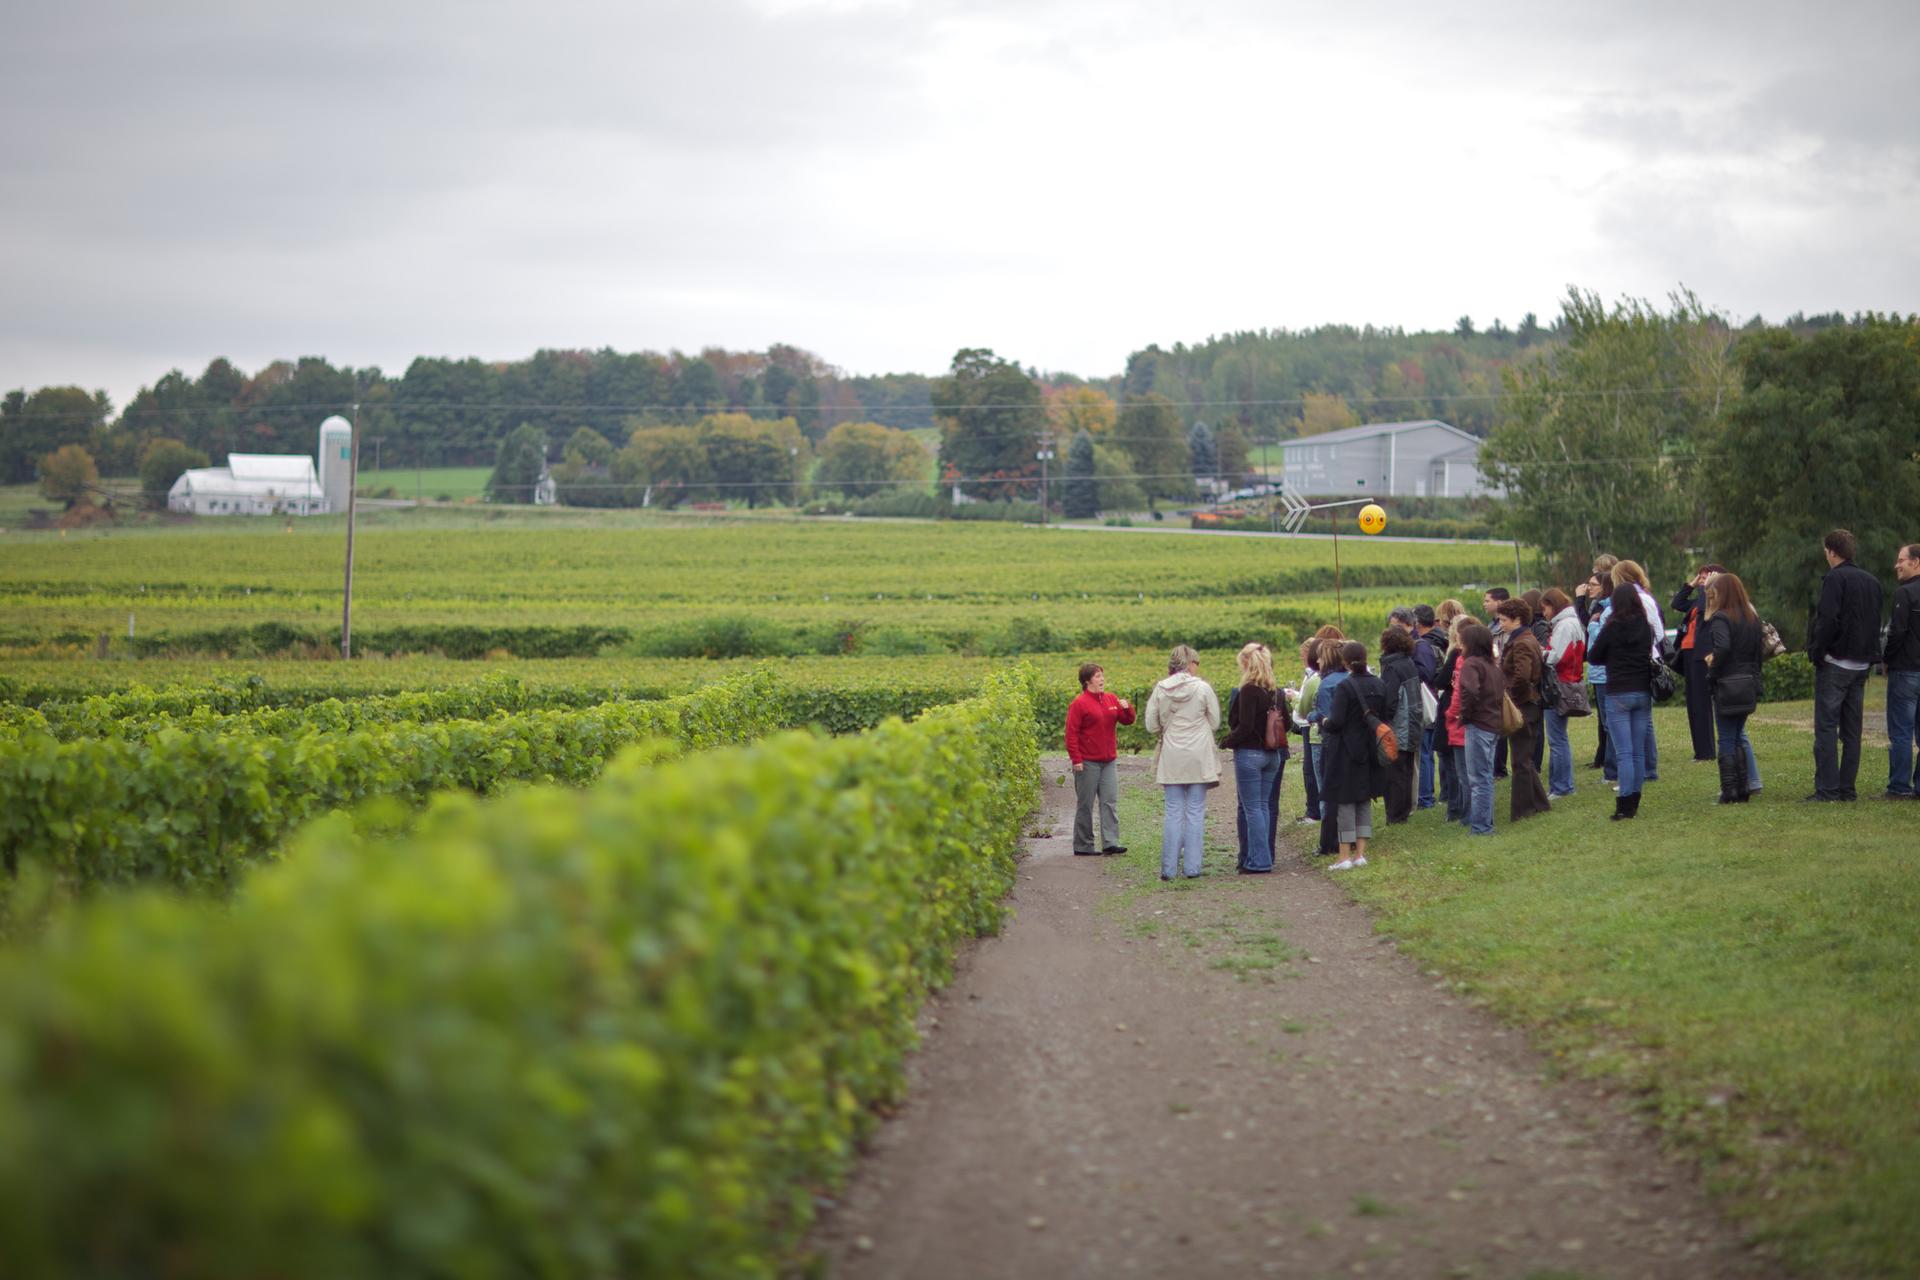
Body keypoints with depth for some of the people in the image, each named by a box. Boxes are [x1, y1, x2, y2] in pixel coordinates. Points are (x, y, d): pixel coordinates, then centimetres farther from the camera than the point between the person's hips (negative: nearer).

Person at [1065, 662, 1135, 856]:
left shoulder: (1111, 700, 9)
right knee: (1085, 805, 2)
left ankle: (1111, 842, -2)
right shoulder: (1079, 704, -8)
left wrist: (1127, 708, -7)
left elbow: (1127, 721, 15)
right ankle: (1083, 845, 9)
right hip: (1088, 763, -6)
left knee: (1111, 801, -1)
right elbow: (1071, 734, -10)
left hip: (1109, 761, 6)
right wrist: (1076, 760, -15)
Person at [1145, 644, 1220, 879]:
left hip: (1172, 759, 2)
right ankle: (1192, 867, 3)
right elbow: (1215, 723, -1)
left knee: (1173, 813, 6)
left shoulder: (1160, 689, -1)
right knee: (1195, 813, 4)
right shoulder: (1203, 688, -7)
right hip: (1199, 758, -2)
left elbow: (1152, 726, 2)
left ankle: (1168, 868, 3)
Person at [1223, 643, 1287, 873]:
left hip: (1249, 753, -7)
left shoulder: (1248, 691, -15)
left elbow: (1245, 727, -18)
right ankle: (1264, 858, 14)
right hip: (1273, 754, 7)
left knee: (1251, 808, -3)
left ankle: (1258, 861, -4)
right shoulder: (1277, 692, 7)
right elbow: (1285, 723, 13)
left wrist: (1228, 742, -4)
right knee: (1263, 806, 13)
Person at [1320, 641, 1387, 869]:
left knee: (1345, 801, 1)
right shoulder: (1379, 685, 3)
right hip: (1371, 752, 6)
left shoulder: (1344, 687, -17)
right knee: (1364, 801, 14)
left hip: (1347, 753, -6)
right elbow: (1385, 717, 8)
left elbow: (1336, 722, -20)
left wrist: (1324, 722, 1)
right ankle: (1360, 853, 14)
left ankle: (1345, 856, 0)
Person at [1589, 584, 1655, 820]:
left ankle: (1625, 805, -8)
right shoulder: (1647, 627, 1)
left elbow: (1594, 657, 0)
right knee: (1638, 753, 9)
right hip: (1643, 692, 4)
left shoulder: (1612, 628, -10)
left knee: (1624, 754, -5)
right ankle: (1634, 804, 13)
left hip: (1618, 694, -4)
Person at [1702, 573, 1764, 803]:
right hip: (1748, 685, 7)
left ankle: (1730, 793, 1)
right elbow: (1760, 649, 9)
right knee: (1738, 736, 16)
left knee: (1727, 740, 0)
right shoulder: (1752, 618, 8)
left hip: (1726, 686, -7)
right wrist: (1754, 675, 13)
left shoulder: (1721, 618, -14)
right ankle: (1743, 789, 16)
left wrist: (1713, 670, -16)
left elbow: (1723, 647, -30)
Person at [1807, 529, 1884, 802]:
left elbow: (1827, 620, -20)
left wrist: (1816, 653, -10)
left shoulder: (1835, 578, -12)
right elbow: (1876, 623, 16)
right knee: (1852, 730, 11)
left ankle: (1827, 788, -9)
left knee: (1826, 728, -5)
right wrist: (1870, 655, 17)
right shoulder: (1872, 581, 13)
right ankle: (1847, 788, 11)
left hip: (1835, 663, -7)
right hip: (1862, 664, 7)